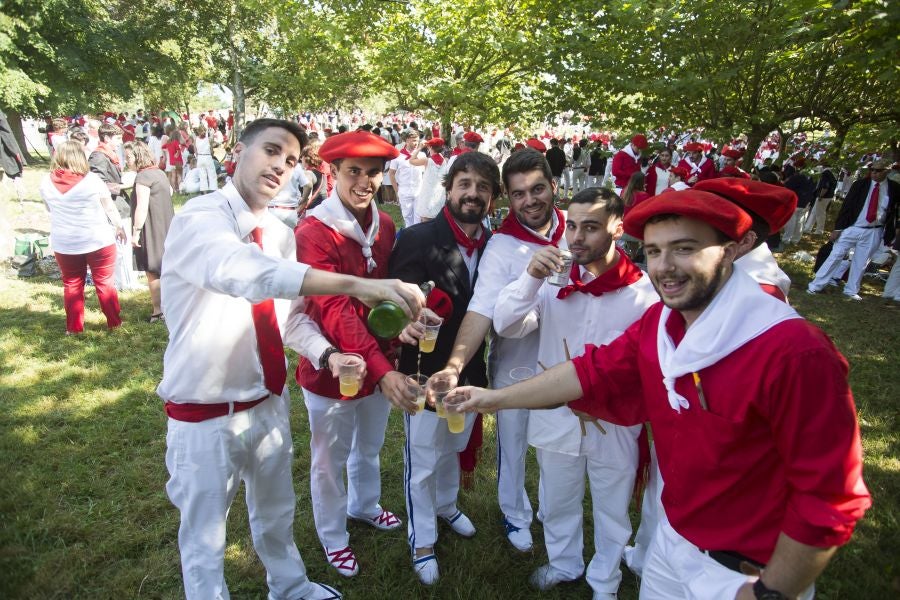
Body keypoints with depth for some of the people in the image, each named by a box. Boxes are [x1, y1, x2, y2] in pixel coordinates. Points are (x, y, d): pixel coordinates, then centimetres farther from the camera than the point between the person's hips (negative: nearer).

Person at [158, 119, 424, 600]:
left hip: (268, 402, 7)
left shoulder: (279, 234, 1)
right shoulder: (200, 217, -22)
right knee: (204, 536, 15)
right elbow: (245, 271, -44)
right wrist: (356, 284, -54)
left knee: (276, 511, 28)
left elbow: (288, 312, 5)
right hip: (205, 415, -7)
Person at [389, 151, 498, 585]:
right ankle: (421, 541, 38)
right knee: (422, 462, 14)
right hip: (425, 371, -4)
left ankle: (446, 505, 57)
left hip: (469, 370, 5)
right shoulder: (417, 239, -19)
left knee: (452, 449, 28)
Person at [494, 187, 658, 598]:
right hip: (557, 418, 3)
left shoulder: (643, 291, -16)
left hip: (614, 424, -2)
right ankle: (564, 563, 53)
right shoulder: (553, 281, -7)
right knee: (558, 503, 24)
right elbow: (505, 326, -16)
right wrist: (531, 278, -28)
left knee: (611, 510, 21)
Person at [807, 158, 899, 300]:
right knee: (835, 256, -3)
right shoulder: (860, 184, -5)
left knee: (861, 263, 11)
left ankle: (851, 290, 25)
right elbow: (846, 206, -5)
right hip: (851, 228, -1)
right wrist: (837, 228, -8)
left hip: (873, 233, 1)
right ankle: (816, 286, 1)